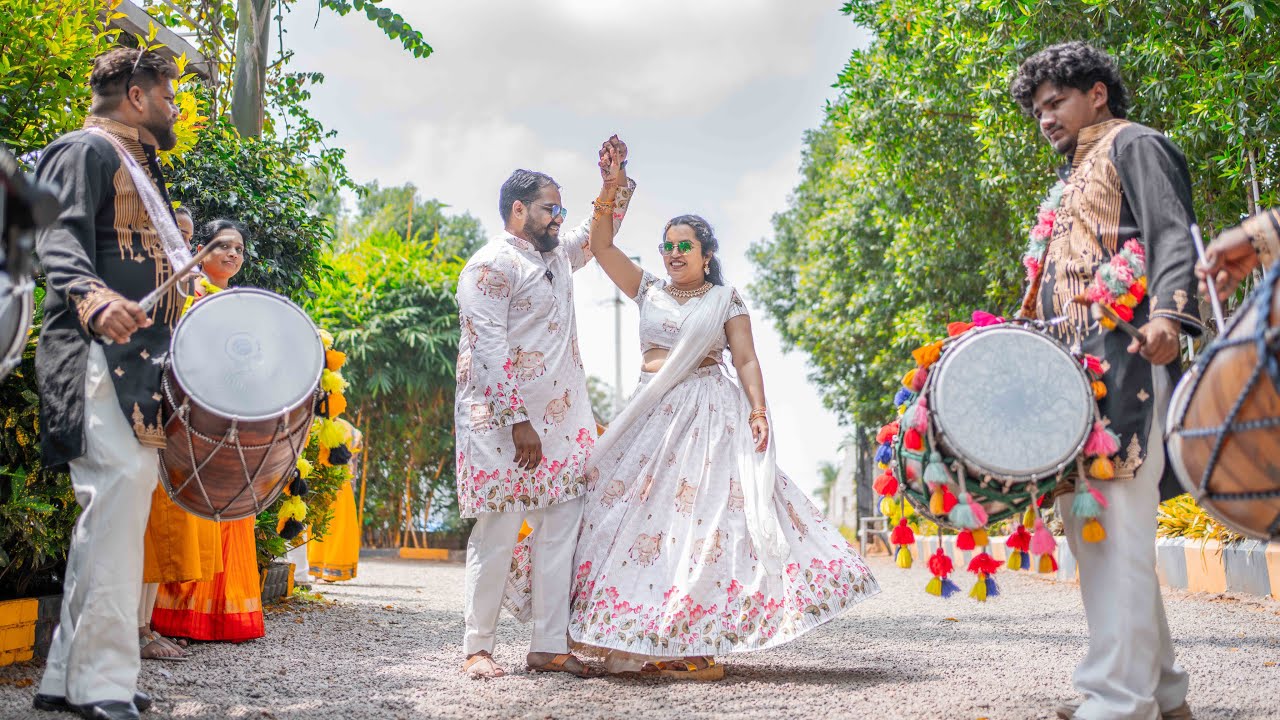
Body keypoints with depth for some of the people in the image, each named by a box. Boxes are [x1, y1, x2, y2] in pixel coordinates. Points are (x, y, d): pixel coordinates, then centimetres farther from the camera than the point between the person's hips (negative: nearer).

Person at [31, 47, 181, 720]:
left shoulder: (140, 169, 28)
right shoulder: (86, 149, -1)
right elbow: (59, 237, -17)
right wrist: (94, 299, -36)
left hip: (139, 362, 10)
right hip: (99, 353, -10)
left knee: (112, 505, 7)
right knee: (121, 486, -19)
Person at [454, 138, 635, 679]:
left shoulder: (557, 256, 18)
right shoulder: (492, 265, -8)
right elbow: (487, 351, -15)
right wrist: (518, 422, -20)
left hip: (562, 421, 8)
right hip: (504, 422, -8)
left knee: (561, 528, 4)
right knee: (499, 532, -4)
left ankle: (549, 647, 10)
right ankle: (477, 648, 9)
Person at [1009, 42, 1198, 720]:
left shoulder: (1134, 144, 6)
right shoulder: (1074, 180, 30)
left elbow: (1173, 235, -10)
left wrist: (1167, 313, -28)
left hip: (1125, 357, -9)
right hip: (1076, 364, 9)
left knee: (1114, 522, -15)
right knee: (1087, 519, 6)